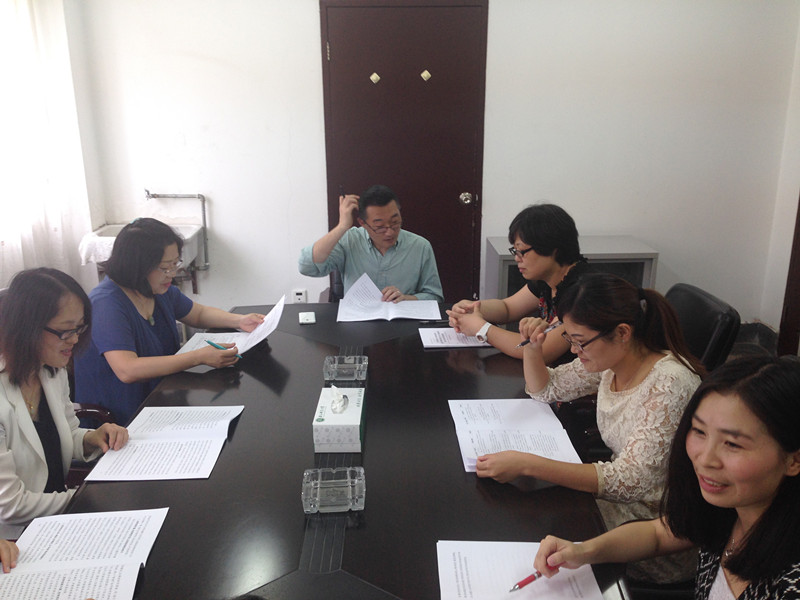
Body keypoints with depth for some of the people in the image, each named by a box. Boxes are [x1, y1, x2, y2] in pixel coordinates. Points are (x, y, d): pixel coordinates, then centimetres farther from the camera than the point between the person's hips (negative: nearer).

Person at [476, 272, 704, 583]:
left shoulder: (669, 383, -28)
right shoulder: (610, 359, -4)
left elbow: (629, 481, -34)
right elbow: (545, 388, 11)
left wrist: (525, 464, -38)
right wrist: (533, 346, -10)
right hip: (624, 497, 7)